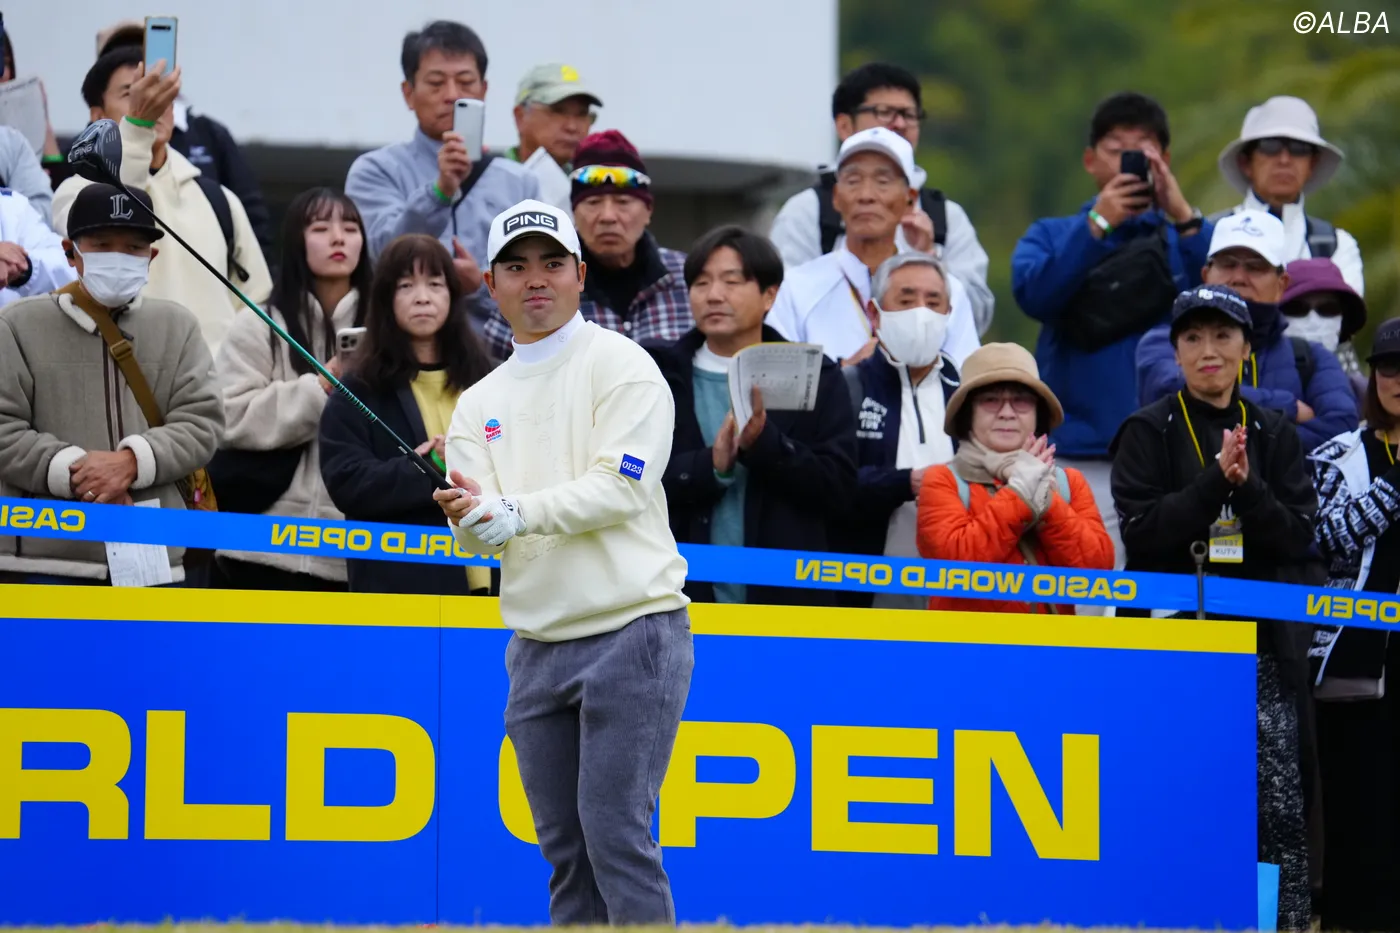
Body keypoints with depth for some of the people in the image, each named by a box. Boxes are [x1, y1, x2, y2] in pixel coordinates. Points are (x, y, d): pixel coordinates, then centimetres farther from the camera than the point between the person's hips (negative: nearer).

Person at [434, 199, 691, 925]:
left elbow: (618, 487, -15)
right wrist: (467, 517, -20)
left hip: (630, 633, -6)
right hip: (536, 645, 6)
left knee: (615, 834, -12)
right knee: (564, 850, 8)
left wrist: (515, 511, -22)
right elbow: (483, 532, 3)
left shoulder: (619, 366, -3)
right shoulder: (479, 403, 14)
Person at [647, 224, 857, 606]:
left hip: (788, 595, 0)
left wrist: (763, 442, -15)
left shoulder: (815, 378, 7)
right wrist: (711, 466, -17)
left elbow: (839, 487, -2)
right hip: (681, 597, 0)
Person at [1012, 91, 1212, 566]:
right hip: (1079, 458, 0)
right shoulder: (1052, 236, 14)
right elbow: (1033, 294, -6)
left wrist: (1182, 216, -14)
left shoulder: (1186, 238, 14)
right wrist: (1098, 224, -12)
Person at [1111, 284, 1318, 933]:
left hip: (1264, 640, 2)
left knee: (1281, 802, -8)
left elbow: (1298, 535, 4)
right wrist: (1214, 479, -14)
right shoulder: (1149, 433, 6)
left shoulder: (1275, 435, 13)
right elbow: (1142, 531, -6)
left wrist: (1246, 486, -12)